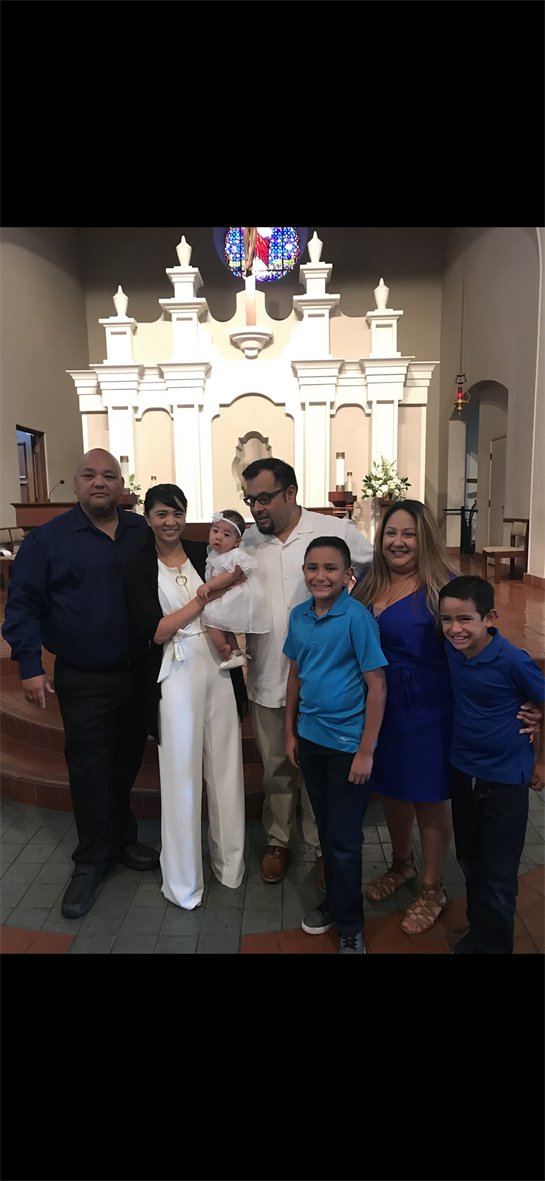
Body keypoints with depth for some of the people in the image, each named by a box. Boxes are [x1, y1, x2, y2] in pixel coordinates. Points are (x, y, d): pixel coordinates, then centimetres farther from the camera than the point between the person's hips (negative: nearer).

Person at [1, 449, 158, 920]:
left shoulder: (143, 532, 3)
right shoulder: (49, 538, -6)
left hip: (138, 674, 3)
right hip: (83, 682, -3)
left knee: (126, 763, 16)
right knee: (90, 769, 6)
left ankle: (121, 841, 37)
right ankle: (92, 862, 24)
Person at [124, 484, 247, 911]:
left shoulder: (204, 553, 5)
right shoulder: (139, 568, 0)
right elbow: (154, 631, -8)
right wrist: (205, 598, -13)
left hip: (219, 670, 2)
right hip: (177, 677, -2)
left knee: (226, 767, 9)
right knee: (182, 774, 6)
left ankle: (230, 862, 28)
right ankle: (183, 880, 24)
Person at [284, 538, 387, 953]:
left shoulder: (357, 617, -17)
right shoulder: (298, 616, 1)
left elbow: (377, 685, -15)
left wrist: (366, 752, -15)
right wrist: (291, 732, 12)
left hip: (348, 743, -5)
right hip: (310, 738, 5)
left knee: (344, 840, 6)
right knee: (325, 829, 21)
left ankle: (350, 927, 28)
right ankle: (334, 900, 42)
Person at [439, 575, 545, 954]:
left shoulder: (513, 661, -25)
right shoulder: (452, 651, -8)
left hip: (505, 781, -6)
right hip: (463, 773, 6)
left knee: (498, 878, 5)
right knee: (470, 864, 22)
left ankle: (494, 945, 28)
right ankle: (477, 935, 44)